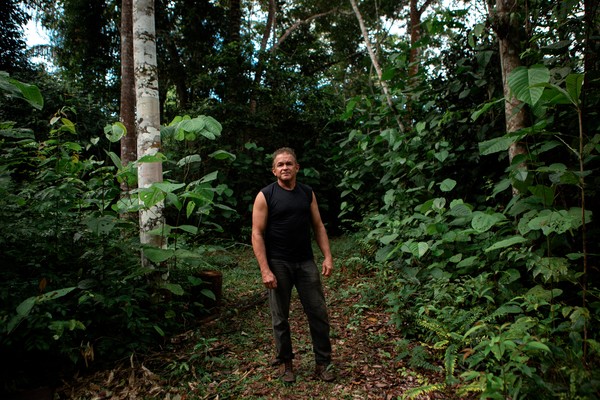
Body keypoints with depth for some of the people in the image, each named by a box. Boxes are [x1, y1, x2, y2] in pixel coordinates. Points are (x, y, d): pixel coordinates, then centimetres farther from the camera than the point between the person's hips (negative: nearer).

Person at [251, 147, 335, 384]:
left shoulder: (308, 193, 7)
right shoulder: (265, 196, -5)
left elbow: (318, 226, 10)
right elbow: (257, 234, -9)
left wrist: (328, 256, -1)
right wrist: (265, 270, -15)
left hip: (305, 262, 3)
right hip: (278, 264, -3)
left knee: (319, 313, 5)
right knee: (280, 317, 9)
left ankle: (323, 363, 21)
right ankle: (285, 363, 28)